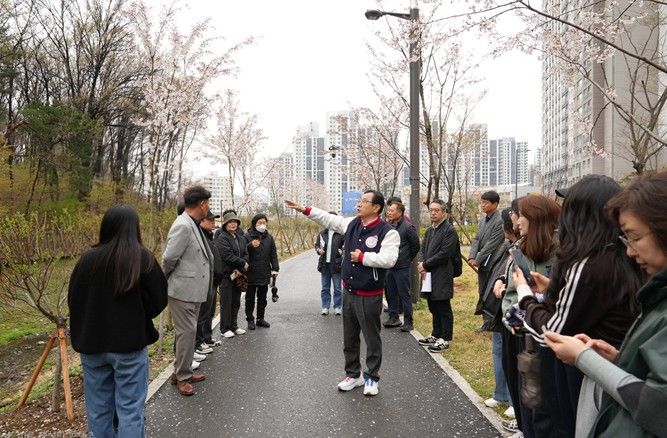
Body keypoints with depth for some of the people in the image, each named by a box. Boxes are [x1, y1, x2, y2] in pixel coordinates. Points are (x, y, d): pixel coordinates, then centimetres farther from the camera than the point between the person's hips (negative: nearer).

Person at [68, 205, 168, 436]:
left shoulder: (87, 258, -5)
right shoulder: (143, 258, -12)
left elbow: (73, 300, 3)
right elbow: (158, 300, -8)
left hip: (92, 343, 3)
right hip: (130, 343, -3)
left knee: (98, 408, 17)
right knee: (130, 408, 7)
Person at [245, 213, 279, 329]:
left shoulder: (269, 237, 7)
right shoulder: (248, 236, -6)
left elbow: (273, 254, 9)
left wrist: (275, 268, 2)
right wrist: (251, 246, -29)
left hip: (265, 273, 4)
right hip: (251, 273, -4)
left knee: (262, 298, 14)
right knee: (250, 298, 8)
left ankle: (260, 319, 26)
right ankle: (250, 319, 18)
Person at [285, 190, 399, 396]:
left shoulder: (387, 232, -17)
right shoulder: (352, 224, 4)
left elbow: (388, 259, -28)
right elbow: (329, 219, 14)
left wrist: (362, 257, -20)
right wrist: (304, 209, 12)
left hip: (370, 296, -7)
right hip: (349, 292, 7)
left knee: (372, 339, 8)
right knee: (349, 338, 18)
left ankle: (371, 378, 25)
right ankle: (353, 374, 34)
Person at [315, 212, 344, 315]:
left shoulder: (341, 233, -8)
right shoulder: (322, 233, 6)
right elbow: (316, 244, 15)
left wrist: (342, 251, -19)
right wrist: (319, 250, -4)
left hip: (336, 264, -4)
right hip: (325, 264, 4)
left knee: (337, 288, 6)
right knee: (325, 288, 10)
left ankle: (338, 307, 16)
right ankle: (325, 307, 19)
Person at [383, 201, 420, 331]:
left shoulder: (407, 227, -11)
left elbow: (416, 246, -4)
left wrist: (407, 259, 3)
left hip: (402, 268, -7)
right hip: (389, 266, 7)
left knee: (404, 295, -1)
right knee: (391, 294, 14)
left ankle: (408, 322, 8)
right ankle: (393, 318, 27)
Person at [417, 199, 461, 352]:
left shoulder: (449, 230, -11)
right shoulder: (430, 230, 14)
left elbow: (444, 254, -17)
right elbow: (423, 249, 15)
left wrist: (425, 264, -13)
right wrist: (421, 263, -4)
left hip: (442, 276, -7)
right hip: (429, 276, 8)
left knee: (443, 308, 2)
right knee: (433, 307, 17)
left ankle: (445, 339, 13)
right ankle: (436, 335, 30)